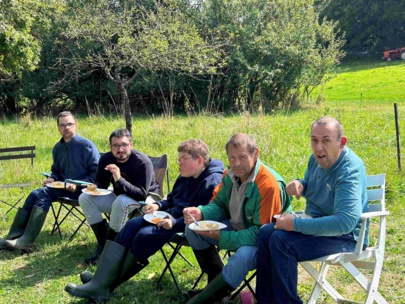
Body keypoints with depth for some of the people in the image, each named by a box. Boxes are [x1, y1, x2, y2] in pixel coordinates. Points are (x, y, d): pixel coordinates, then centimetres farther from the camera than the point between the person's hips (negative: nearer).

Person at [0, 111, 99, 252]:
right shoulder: (57, 148, 12)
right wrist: (52, 179, 1)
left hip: (81, 189, -7)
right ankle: (14, 237, -18)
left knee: (43, 194, -25)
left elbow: (97, 173, -12)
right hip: (63, 187, 7)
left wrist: (78, 185, -21)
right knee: (35, 194, -16)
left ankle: (26, 241, -29)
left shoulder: (86, 145, -9)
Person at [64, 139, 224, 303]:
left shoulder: (211, 183, -20)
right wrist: (158, 205, 3)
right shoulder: (186, 176, 10)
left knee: (145, 234, -23)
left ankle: (107, 284, -9)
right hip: (171, 215, 10)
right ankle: (102, 279, -13)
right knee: (132, 225, -4)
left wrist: (175, 223, -33)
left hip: (186, 227, -10)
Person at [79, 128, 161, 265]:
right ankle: (102, 244, -9)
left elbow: (142, 194, -30)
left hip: (146, 199, -6)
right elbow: (101, 183, 7)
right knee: (85, 198, -10)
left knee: (121, 201, -38)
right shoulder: (105, 159, -7)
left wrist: (119, 180, -43)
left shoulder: (143, 162, -25)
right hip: (119, 196, 7)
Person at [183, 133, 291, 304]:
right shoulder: (230, 175, -5)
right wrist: (201, 213, -18)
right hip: (237, 228, 8)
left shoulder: (269, 185, -29)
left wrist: (222, 236, -29)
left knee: (241, 258, -38)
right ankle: (216, 282, 6)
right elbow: (219, 205, 5)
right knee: (192, 229, 0)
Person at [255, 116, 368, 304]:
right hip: (318, 223, 9)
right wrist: (298, 184, -4)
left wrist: (297, 224, -30)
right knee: (266, 232, -3)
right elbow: (309, 185, 23)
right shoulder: (317, 159, 2)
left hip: (345, 235, -9)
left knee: (282, 241, -26)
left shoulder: (349, 171, -25)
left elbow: (346, 222, -35)